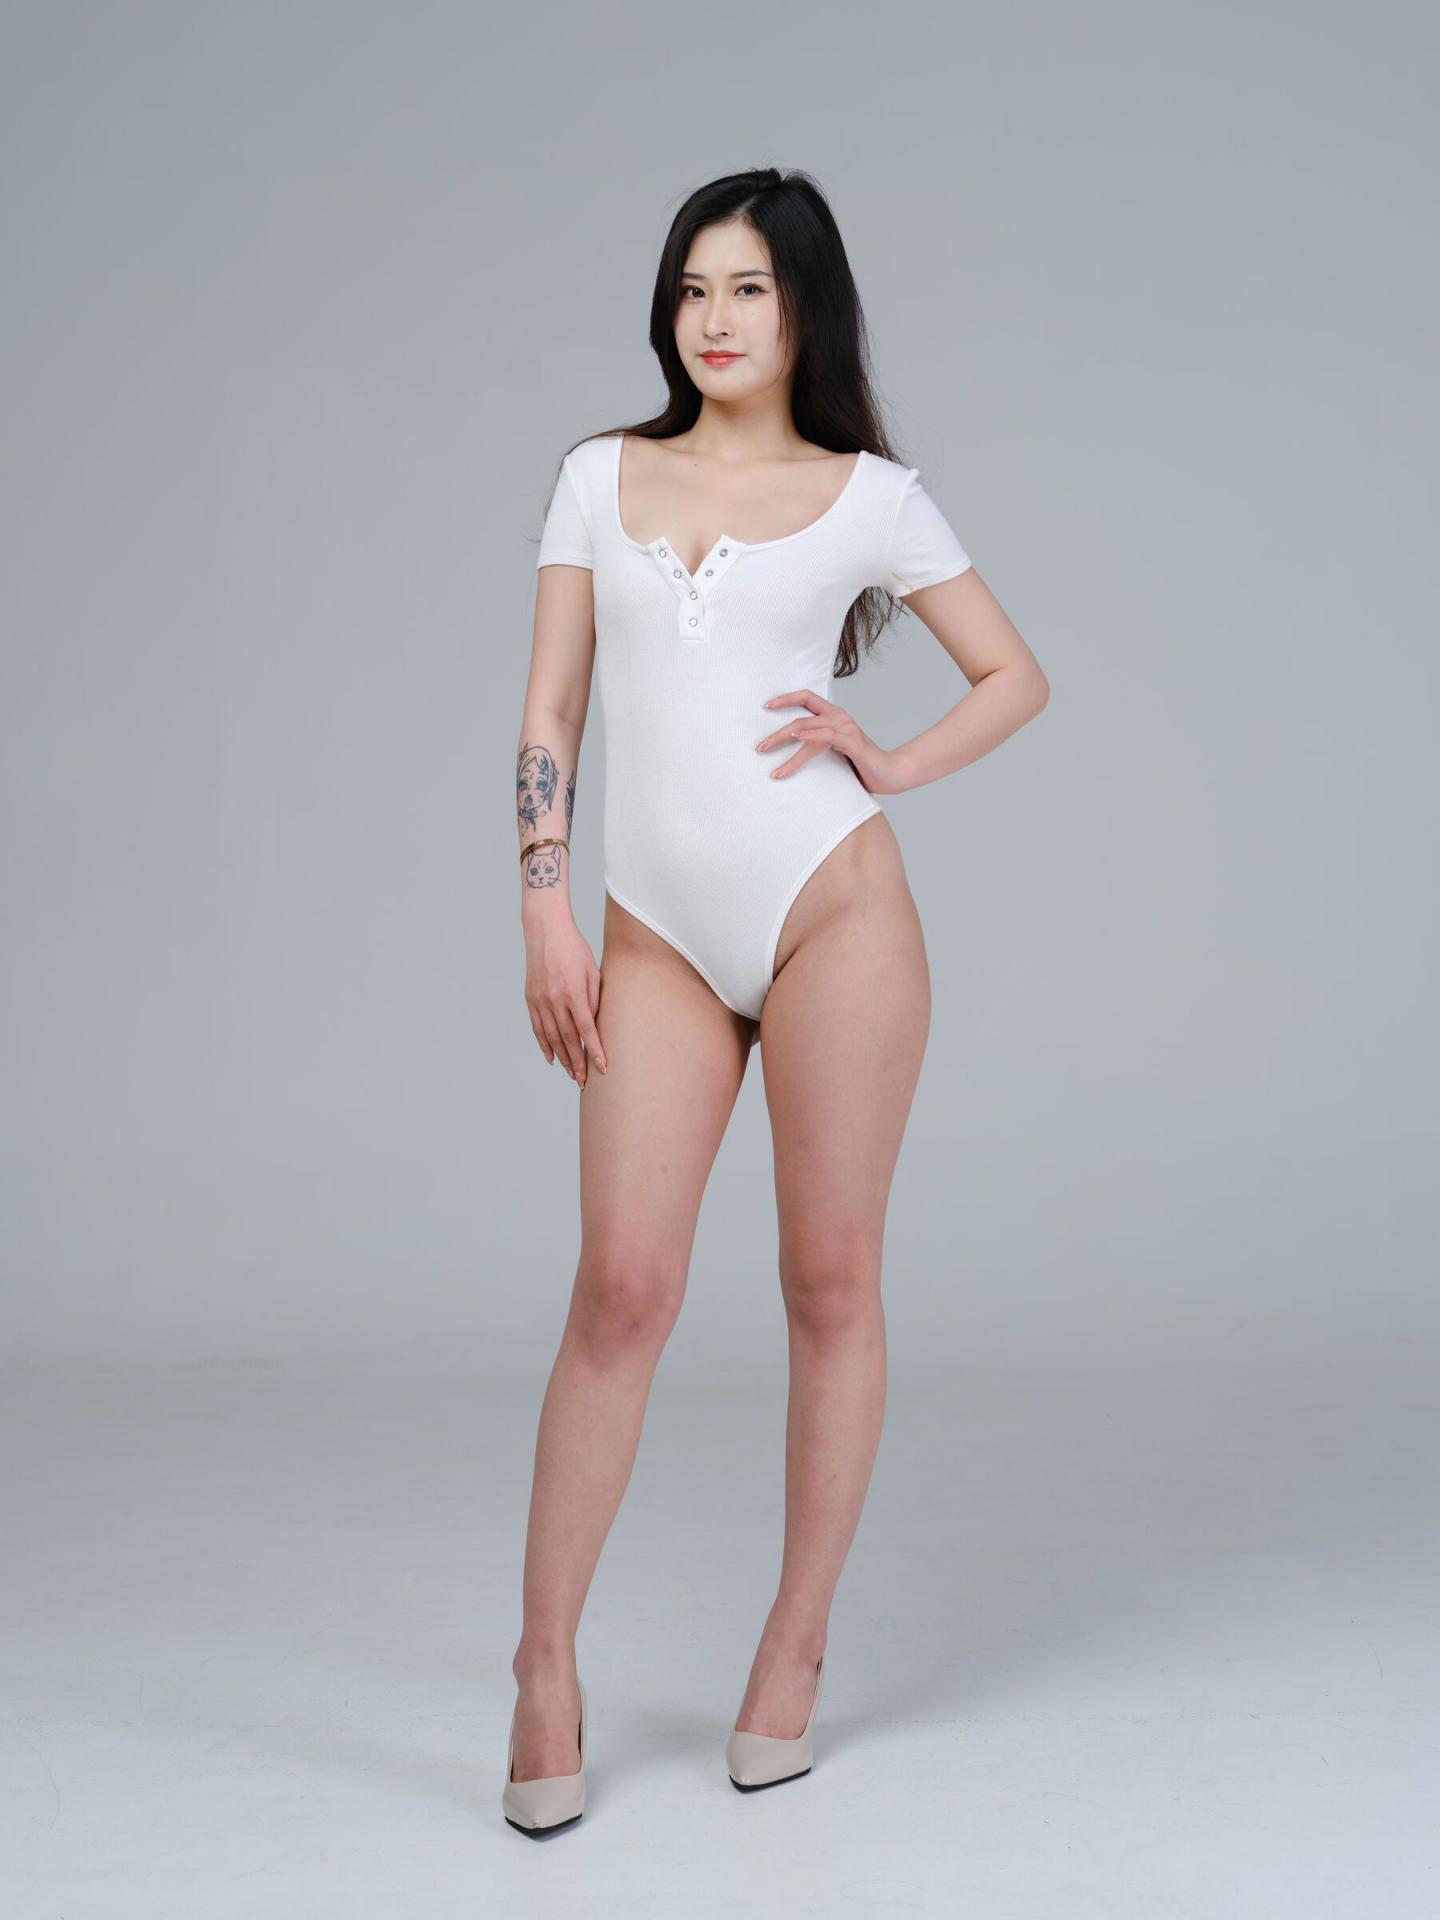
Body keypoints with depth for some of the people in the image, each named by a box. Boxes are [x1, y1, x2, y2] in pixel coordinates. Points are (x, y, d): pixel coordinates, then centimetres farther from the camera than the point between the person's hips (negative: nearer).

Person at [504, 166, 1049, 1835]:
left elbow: (1016, 676, 13)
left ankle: (795, 1650, 19)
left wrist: (892, 766, -3)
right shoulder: (601, 477, 13)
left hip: (832, 903, -1)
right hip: (659, 935, 1)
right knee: (623, 1288, -4)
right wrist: (543, 912, 2)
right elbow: (549, 712, 10)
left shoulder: (867, 494, 7)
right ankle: (545, 1665, 9)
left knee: (830, 1279, 4)